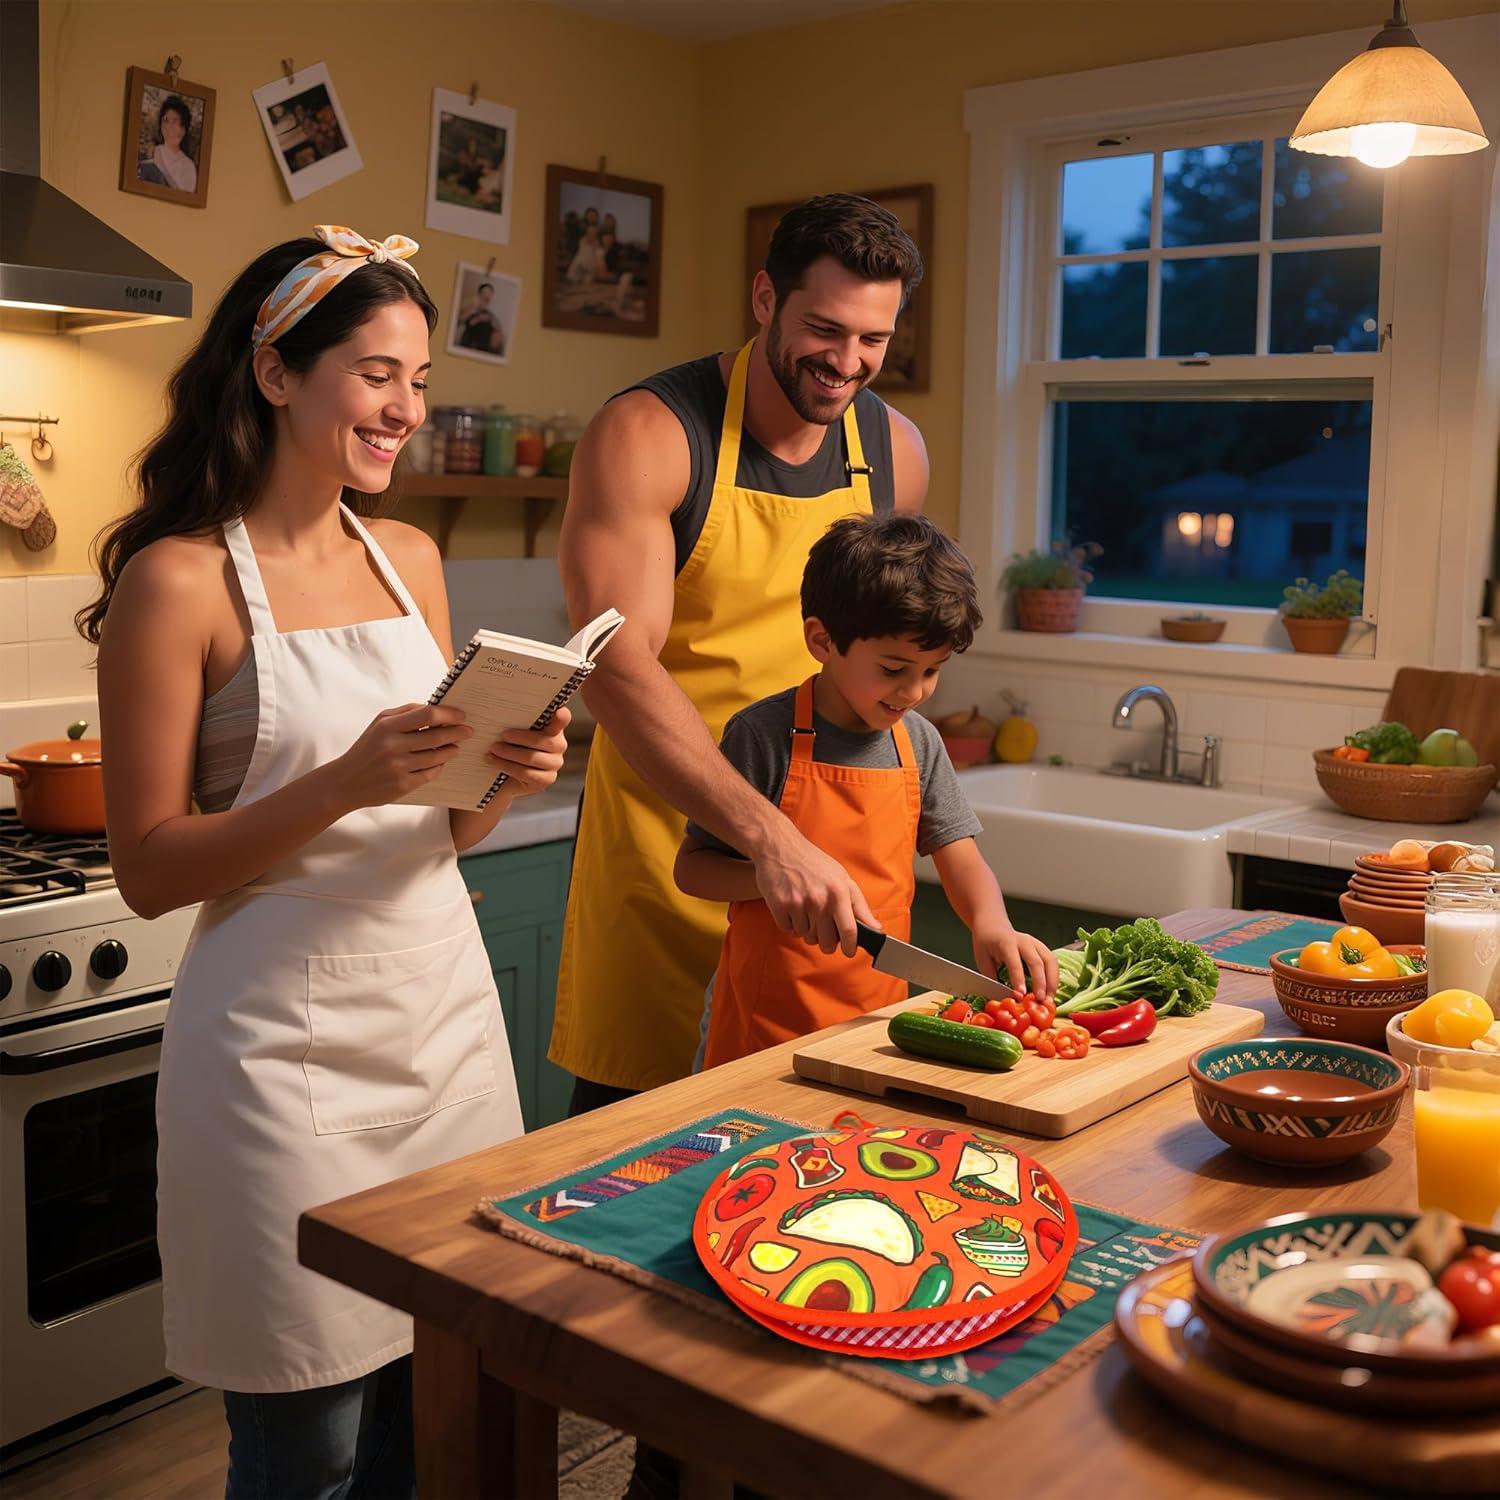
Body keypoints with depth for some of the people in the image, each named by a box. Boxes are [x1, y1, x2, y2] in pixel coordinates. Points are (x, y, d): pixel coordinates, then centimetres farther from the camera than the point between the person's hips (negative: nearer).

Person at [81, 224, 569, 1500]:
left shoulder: (411, 559, 8)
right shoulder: (178, 581, -9)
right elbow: (150, 870, -10)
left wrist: (506, 779, -6)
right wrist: (345, 783, -22)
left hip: (444, 1009, 6)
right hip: (290, 1045, -5)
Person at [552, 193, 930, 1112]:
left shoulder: (895, 452, 4)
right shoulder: (645, 436, -13)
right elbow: (618, 666, -24)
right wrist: (768, 834, -33)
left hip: (820, 849, 5)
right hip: (666, 838, -4)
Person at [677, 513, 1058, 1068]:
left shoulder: (918, 741, 3)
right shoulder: (764, 733, -12)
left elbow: (961, 861, 6)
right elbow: (692, 867, -8)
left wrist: (991, 922, -14)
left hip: (879, 1017, 5)